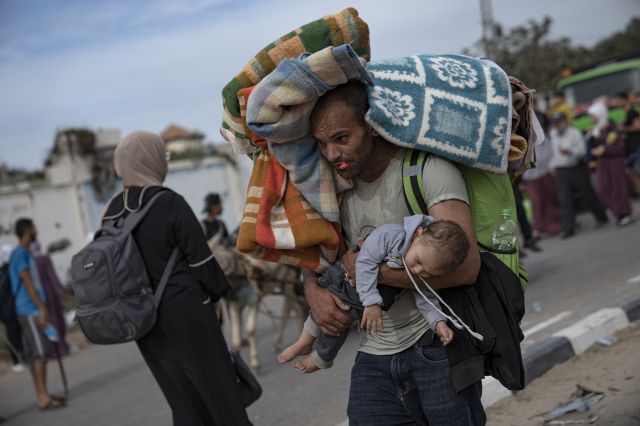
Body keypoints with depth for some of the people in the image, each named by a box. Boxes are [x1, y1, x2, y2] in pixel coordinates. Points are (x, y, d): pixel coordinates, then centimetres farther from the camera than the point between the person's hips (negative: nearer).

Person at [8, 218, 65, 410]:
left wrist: (42, 308, 24)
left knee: (34, 354, 11)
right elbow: (28, 283, -18)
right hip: (30, 310, -10)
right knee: (40, 353, -10)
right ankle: (43, 397, -10)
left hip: (30, 311, 10)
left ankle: (41, 395, 15)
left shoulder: (25, 254, 19)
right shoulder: (20, 254, -12)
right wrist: (42, 308, -20)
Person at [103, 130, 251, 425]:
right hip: (186, 314, -6)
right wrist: (217, 291, 4)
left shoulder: (112, 213, 3)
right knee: (220, 393, 8)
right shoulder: (170, 204, -16)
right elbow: (200, 258, -13)